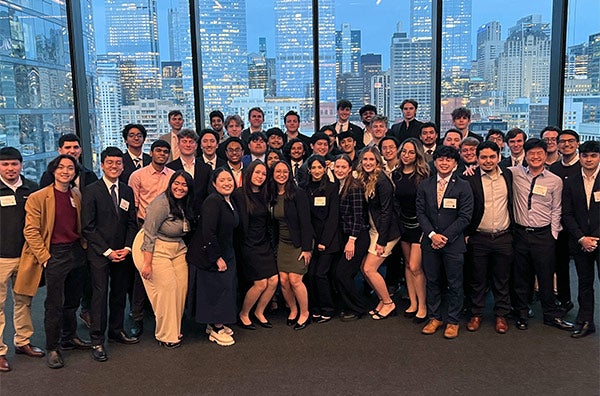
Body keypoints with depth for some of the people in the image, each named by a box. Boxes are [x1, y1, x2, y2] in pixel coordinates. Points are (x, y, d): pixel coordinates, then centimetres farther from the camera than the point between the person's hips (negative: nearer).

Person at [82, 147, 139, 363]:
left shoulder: (128, 191, 9)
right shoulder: (91, 191, -6)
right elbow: (88, 226, -8)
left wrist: (127, 248, -3)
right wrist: (107, 251, -11)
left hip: (122, 253, 5)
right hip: (99, 253, -4)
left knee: (120, 293, 11)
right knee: (100, 294, -4)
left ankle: (116, 330, 26)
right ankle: (97, 340, 5)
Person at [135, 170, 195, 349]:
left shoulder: (186, 206, 5)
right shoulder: (161, 203, -19)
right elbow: (149, 235, -20)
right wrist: (147, 264, -21)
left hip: (177, 249, 8)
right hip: (154, 249, -8)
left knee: (181, 287, 1)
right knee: (167, 288, -9)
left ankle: (175, 330, 17)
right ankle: (166, 335, 7)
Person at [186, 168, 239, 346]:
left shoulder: (230, 201, 7)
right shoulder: (212, 202, -21)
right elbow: (208, 233, -26)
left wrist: (224, 256, 13)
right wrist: (217, 258, -21)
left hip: (225, 253, 9)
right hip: (208, 254, -9)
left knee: (225, 287, 14)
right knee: (216, 288, -2)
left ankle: (215, 324, 30)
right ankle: (216, 330, 13)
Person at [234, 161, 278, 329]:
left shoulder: (265, 195, 10)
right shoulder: (240, 195, -9)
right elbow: (242, 223, -10)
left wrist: (269, 241, 7)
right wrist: (244, 244, -9)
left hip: (265, 244, 6)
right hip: (249, 246, -6)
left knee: (274, 280, -1)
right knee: (261, 283, -10)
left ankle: (259, 312, 21)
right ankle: (243, 314, 13)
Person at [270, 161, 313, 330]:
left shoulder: (298, 194, -13)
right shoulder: (273, 196, 4)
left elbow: (305, 222, -14)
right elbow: (274, 223, 11)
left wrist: (307, 248, -17)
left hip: (299, 243, -5)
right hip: (282, 243, 5)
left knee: (294, 279, -12)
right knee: (283, 280, -2)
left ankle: (305, 313, 9)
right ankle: (293, 310, 21)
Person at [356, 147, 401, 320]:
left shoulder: (382, 181, -18)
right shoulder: (364, 179, 6)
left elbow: (386, 211, -19)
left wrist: (382, 241, -19)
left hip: (386, 231, -8)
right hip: (373, 229, 8)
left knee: (369, 269, -7)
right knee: (364, 268, 6)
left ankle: (388, 304, 11)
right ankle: (382, 301, 22)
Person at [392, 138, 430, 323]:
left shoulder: (423, 174, -12)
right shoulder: (395, 174, 4)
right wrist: (399, 220, 7)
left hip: (419, 225, -6)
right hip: (403, 224, 6)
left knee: (415, 267, -7)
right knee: (408, 264, 12)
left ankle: (422, 306, 8)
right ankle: (413, 303, 22)